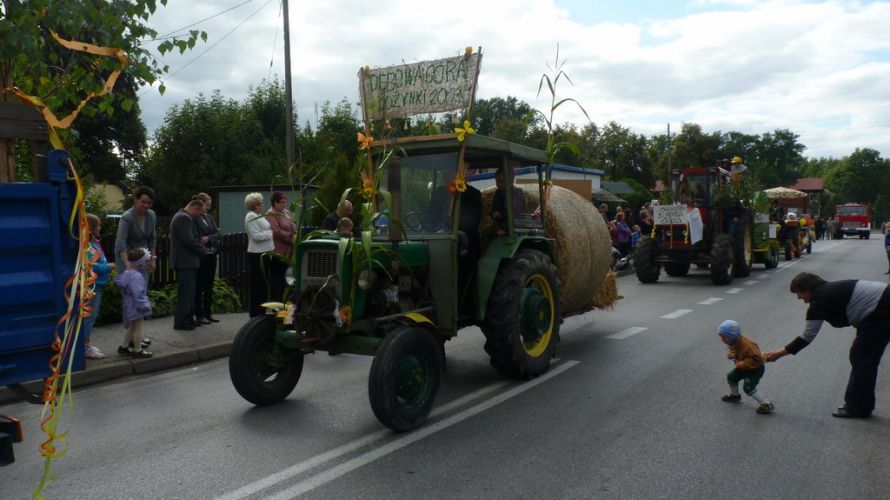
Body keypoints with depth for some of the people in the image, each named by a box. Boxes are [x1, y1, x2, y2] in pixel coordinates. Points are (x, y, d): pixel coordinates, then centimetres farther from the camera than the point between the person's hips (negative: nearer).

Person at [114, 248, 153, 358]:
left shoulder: (126, 273, 5)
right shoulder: (136, 276, -26)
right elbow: (139, 294, -27)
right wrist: (145, 305, -19)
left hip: (129, 306, 10)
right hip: (136, 307, -10)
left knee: (132, 327, 22)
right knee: (138, 327, 0)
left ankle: (124, 346, 32)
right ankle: (138, 350, 8)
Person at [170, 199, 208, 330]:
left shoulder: (182, 217, 19)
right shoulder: (184, 218, -16)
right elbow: (189, 241, -22)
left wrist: (201, 240, 10)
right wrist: (203, 249, -9)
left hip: (186, 261, 11)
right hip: (185, 261, -11)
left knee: (190, 291, 14)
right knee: (186, 292, -7)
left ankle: (188, 319, 21)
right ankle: (181, 322, -3)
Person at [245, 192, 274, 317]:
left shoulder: (259, 216, 17)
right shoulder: (251, 217, -13)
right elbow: (256, 236, -20)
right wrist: (270, 233, -11)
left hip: (263, 253, 10)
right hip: (257, 255, -10)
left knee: (263, 284, 14)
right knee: (258, 285, -3)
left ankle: (261, 312, 22)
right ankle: (256, 314, 4)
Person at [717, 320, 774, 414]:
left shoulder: (747, 345, -39)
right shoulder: (733, 342, -11)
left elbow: (756, 359, -37)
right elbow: (733, 350, 8)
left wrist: (742, 364, -35)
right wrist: (731, 354, -16)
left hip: (755, 368, -9)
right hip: (743, 367, 9)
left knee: (748, 388, -16)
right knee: (731, 377, 20)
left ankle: (767, 404, -5)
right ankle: (735, 395, 45)